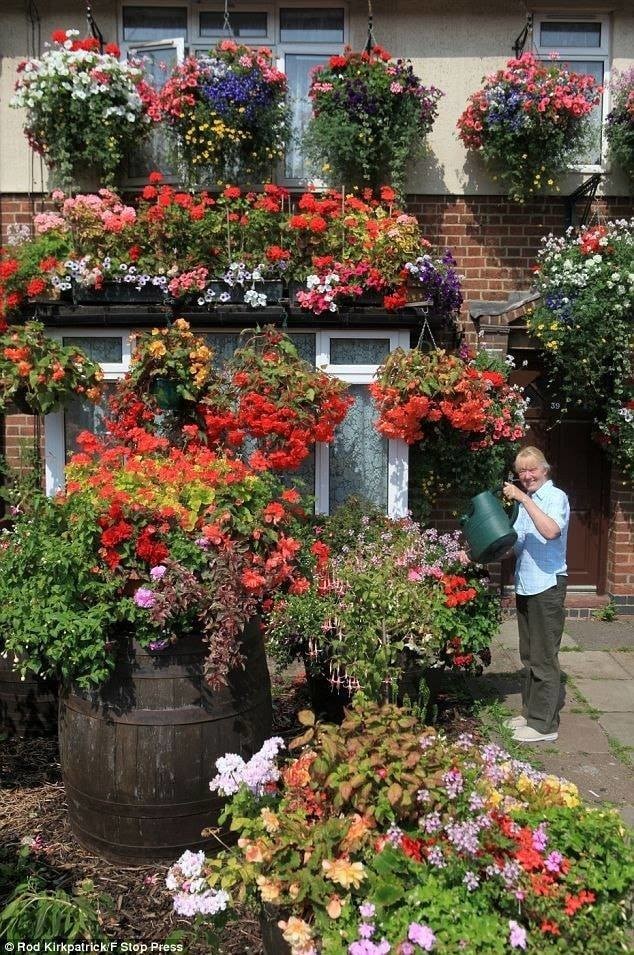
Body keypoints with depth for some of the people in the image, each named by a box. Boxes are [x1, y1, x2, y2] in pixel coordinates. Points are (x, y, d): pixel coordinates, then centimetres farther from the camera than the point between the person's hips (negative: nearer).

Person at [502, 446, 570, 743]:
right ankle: (531, 712, 27)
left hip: (547, 585, -8)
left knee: (543, 657, -3)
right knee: (529, 655, 16)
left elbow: (551, 531, -29)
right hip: (525, 585, 8)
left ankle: (544, 724, 5)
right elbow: (516, 543, 18)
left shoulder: (556, 497, -10)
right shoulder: (525, 502, 13)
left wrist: (524, 498, -27)